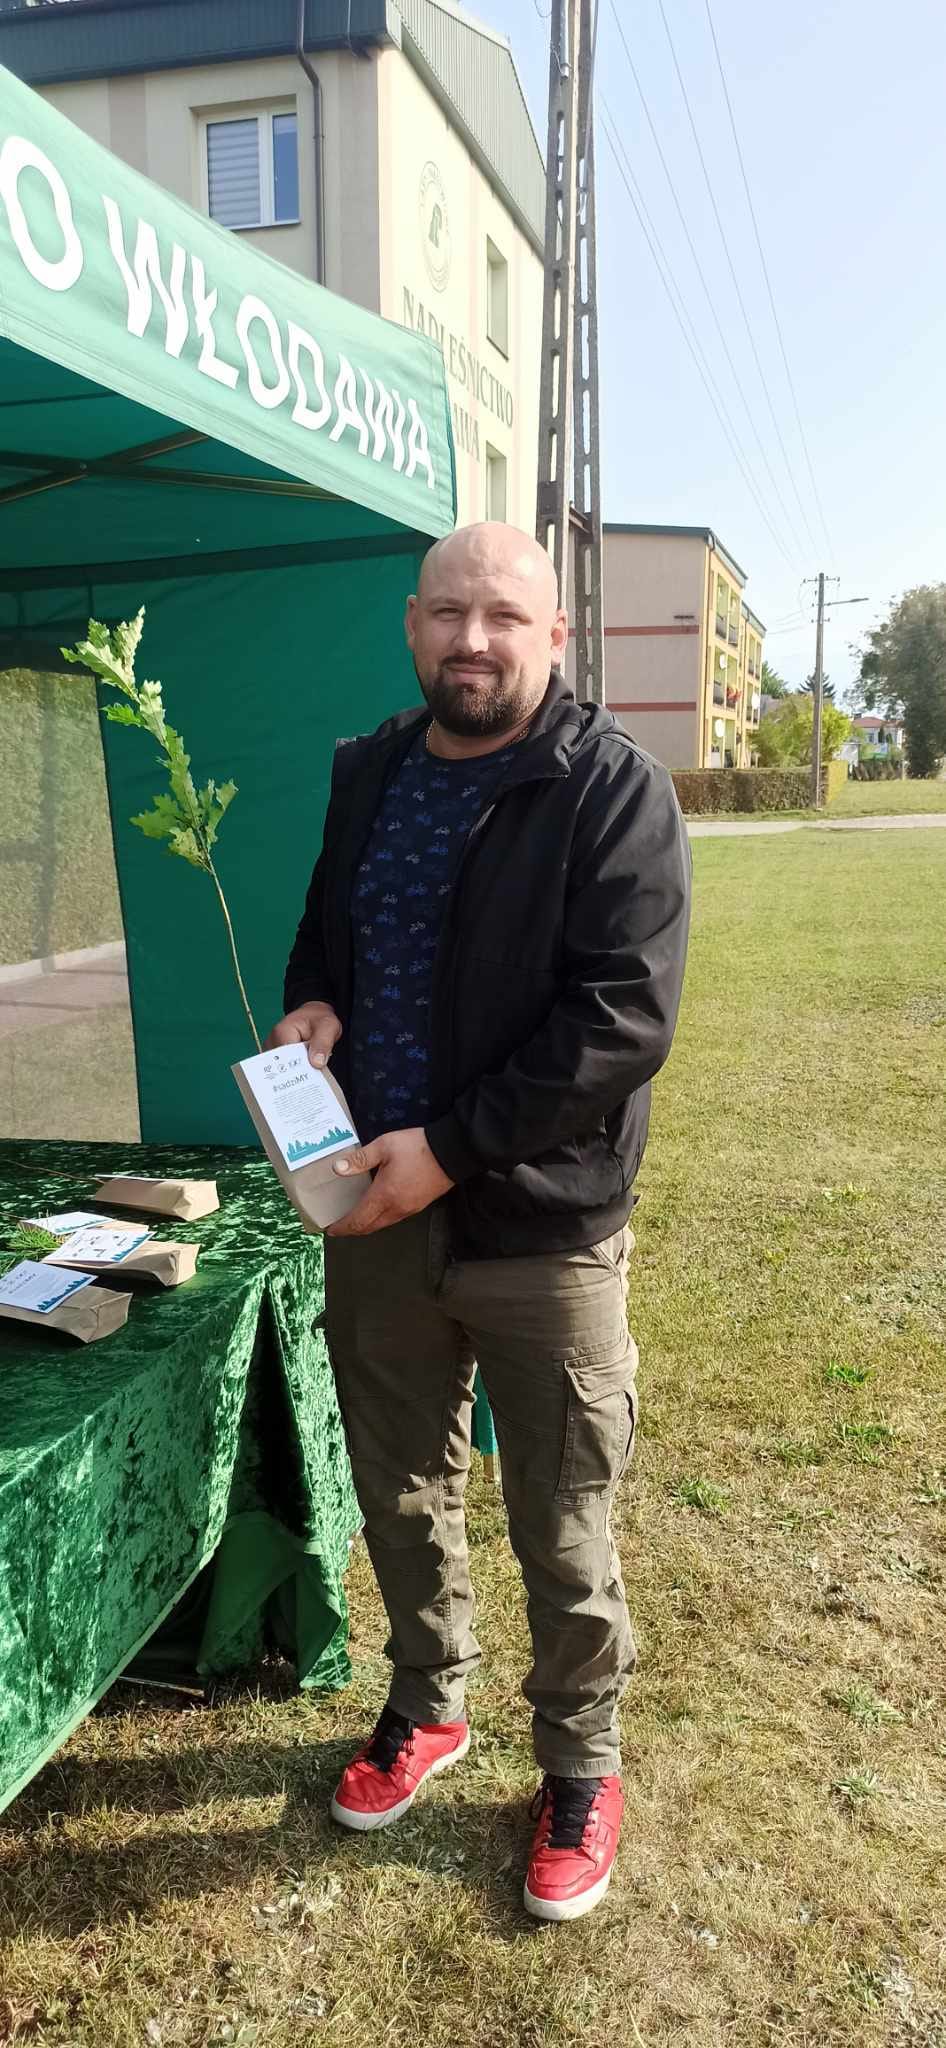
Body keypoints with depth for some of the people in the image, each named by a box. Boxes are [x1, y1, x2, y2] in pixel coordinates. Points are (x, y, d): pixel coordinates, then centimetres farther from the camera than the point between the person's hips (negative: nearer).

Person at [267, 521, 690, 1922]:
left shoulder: (615, 790, -13)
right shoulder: (367, 773, 7)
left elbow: (623, 1018, -20)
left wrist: (448, 1149, -22)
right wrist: (312, 1005, -3)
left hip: (539, 1225, -5)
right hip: (373, 1210, 6)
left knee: (563, 1528, 10)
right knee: (400, 1488, 21)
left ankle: (582, 1766, 35)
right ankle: (429, 1704, 46)